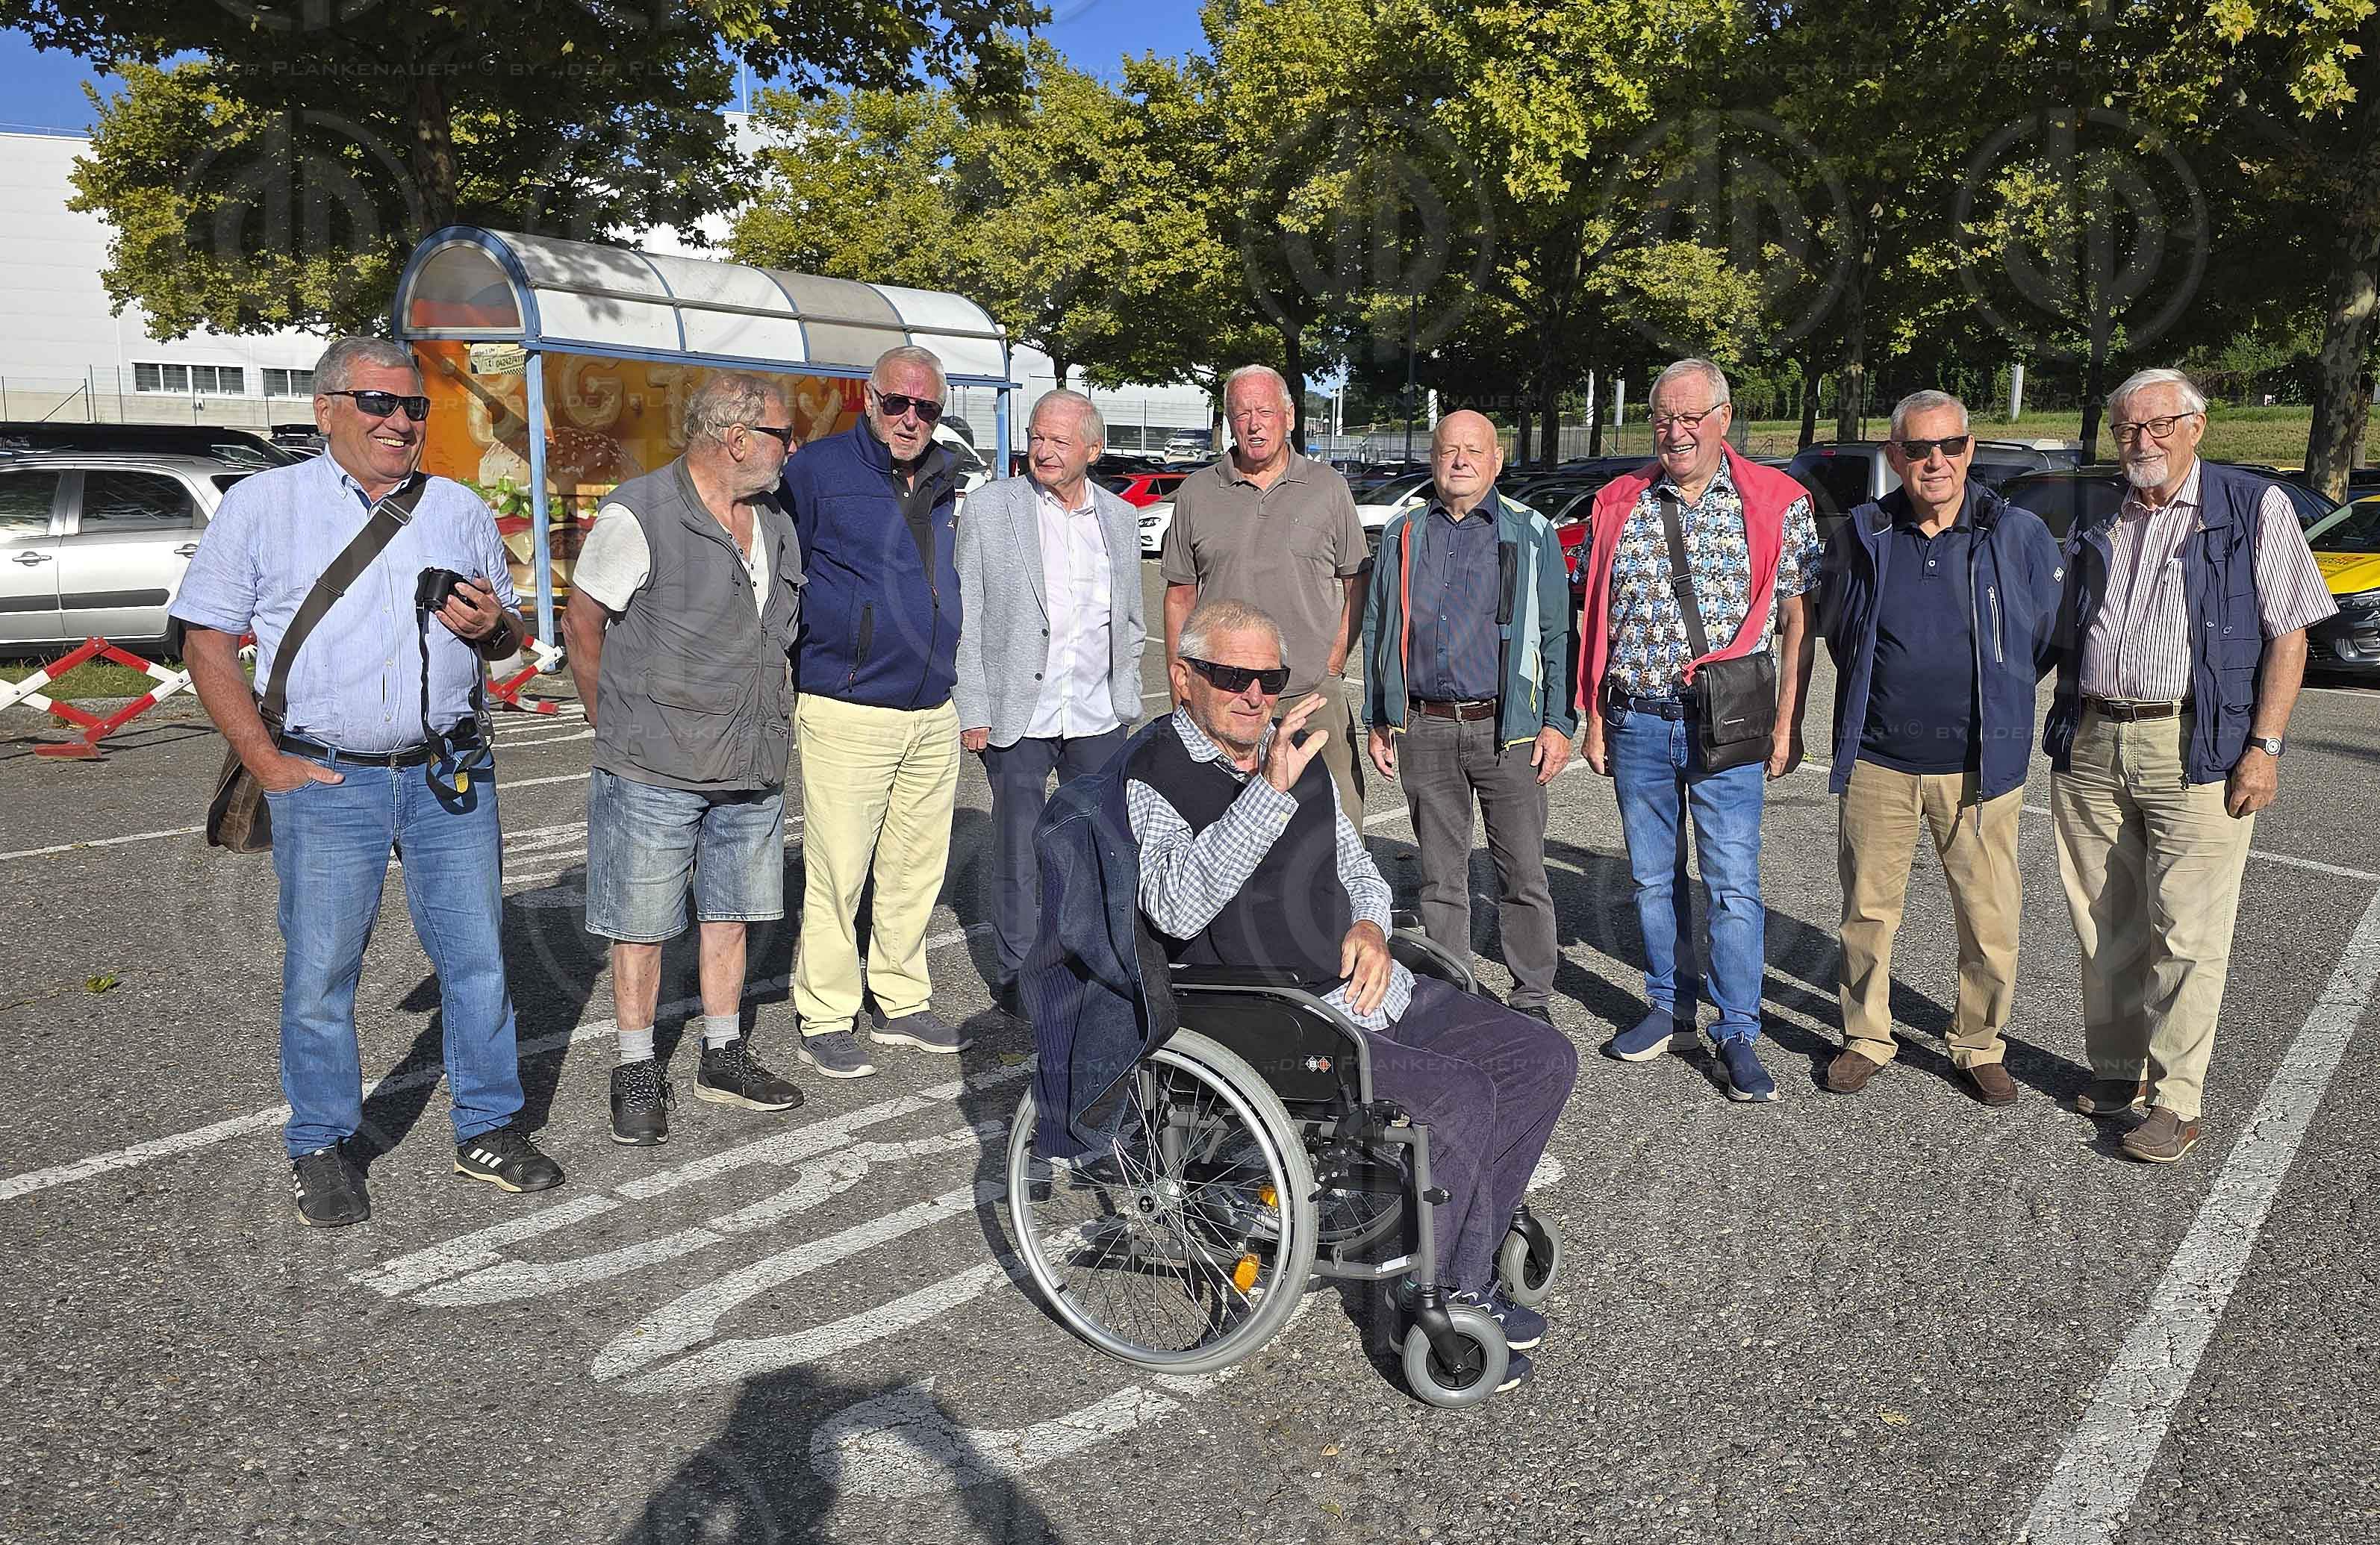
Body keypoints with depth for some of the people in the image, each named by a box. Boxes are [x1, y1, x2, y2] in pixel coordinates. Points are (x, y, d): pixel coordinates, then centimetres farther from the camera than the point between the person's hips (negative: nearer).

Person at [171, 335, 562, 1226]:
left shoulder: (460, 510, 12)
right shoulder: (262, 505, 3)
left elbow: (506, 635, 19)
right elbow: (207, 639, 2)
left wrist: (491, 627, -6)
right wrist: (265, 760, -6)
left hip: (450, 775, 3)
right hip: (324, 781, -2)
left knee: (477, 957, 6)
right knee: (319, 974, 4)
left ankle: (488, 1129, 20)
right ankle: (322, 1147, 22)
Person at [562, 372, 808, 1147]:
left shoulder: (776, 524, 9)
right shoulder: (637, 515, -13)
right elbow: (582, 625, -6)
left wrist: (768, 724, 13)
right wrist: (617, 725, 2)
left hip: (751, 769, 6)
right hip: (653, 772, -6)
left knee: (728, 914, 15)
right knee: (641, 927, 5)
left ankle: (723, 1057, 29)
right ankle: (636, 1074, 19)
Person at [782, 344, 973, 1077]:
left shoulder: (942, 481, 13)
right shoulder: (819, 468, -5)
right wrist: (787, 682, -6)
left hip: (935, 714, 6)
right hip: (847, 714, -6)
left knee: (917, 869, 13)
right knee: (837, 873, -2)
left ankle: (903, 1003, 27)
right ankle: (825, 1020, 12)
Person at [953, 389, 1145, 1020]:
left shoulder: (1121, 518, 9)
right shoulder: (989, 507, -1)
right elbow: (964, 615, -2)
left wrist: (1125, 702, 10)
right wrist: (973, 710, -7)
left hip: (1098, 716, 3)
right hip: (1017, 712, -3)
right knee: (1019, 849, 5)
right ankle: (1018, 974, 19)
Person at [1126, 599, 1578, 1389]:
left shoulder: (1299, 754, 14)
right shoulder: (1150, 780, -9)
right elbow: (1177, 908, -27)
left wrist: (1369, 925, 2)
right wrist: (1269, 792, -34)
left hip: (1368, 989, 8)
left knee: (1542, 1058, 1)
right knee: (1458, 1097, -24)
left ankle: (1459, 1273, 11)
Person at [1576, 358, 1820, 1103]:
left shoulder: (1778, 504, 0)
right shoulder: (1619, 504, 7)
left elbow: (1798, 619, 1)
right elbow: (1596, 617, 10)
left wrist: (1787, 725, -4)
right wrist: (1595, 718, 7)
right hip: (1636, 721, 3)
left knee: (1733, 884, -2)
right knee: (1653, 876, 12)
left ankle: (1737, 1034, 9)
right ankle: (1669, 1009, 27)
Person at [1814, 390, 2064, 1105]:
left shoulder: (2020, 536, 0)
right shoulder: (1860, 536, 3)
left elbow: (2048, 640, 11)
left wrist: (1988, 699, 12)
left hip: (1980, 764, -1)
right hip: (1877, 759, 1)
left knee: (1991, 919, 4)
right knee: (1867, 910, 8)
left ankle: (1979, 1047, 23)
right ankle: (1866, 1039, 24)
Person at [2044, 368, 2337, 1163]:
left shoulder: (2253, 507, 2)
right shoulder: (2096, 528, 15)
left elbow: (2287, 635, -2)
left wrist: (2263, 748, -11)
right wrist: (2063, 736, 13)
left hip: (2195, 751, -4)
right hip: (2091, 748, 5)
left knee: (2185, 936, -3)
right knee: (2104, 928, 10)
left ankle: (2174, 1100, 7)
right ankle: (2117, 1070, 24)